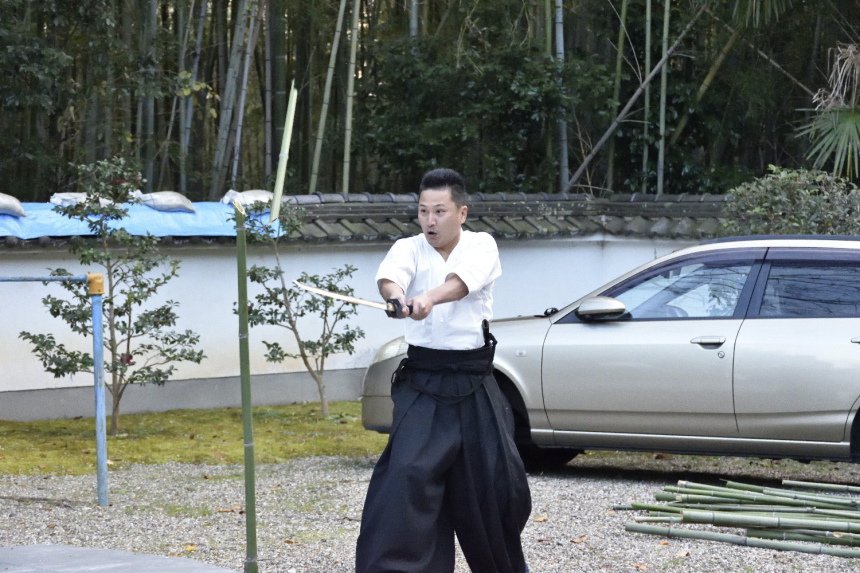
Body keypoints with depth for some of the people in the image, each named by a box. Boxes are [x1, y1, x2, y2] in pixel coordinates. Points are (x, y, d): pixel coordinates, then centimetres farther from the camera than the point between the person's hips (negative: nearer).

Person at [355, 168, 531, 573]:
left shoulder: (481, 246, -3)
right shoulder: (409, 249, -2)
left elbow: (462, 280, -26)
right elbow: (389, 275, -25)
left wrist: (430, 298, -48)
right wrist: (395, 295, -51)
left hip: (474, 386, 1)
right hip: (423, 386, -1)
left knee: (497, 483, 7)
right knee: (406, 478, -17)